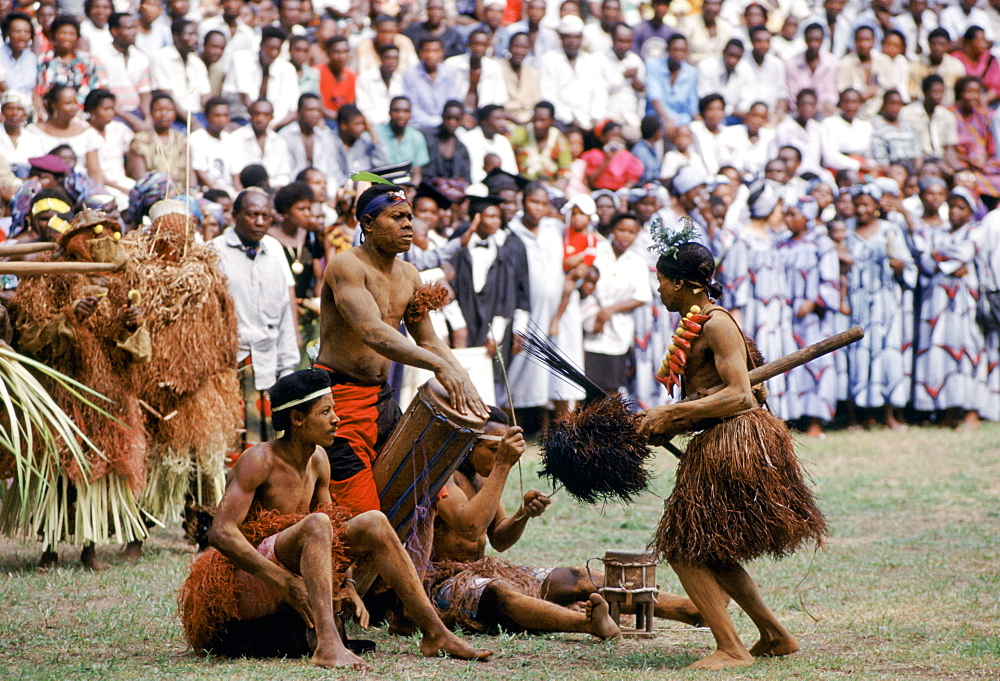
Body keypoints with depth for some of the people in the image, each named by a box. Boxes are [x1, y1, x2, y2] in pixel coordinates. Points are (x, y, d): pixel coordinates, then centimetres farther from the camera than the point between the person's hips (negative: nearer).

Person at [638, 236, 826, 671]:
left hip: (735, 442, -10)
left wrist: (672, 414, -19)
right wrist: (664, 425, 6)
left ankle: (731, 649, -8)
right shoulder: (696, 324, 17)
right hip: (716, 445, 10)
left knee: (685, 550, -8)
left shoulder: (716, 323, -13)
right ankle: (775, 636, 23)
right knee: (709, 554, 16)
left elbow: (738, 395, -21)